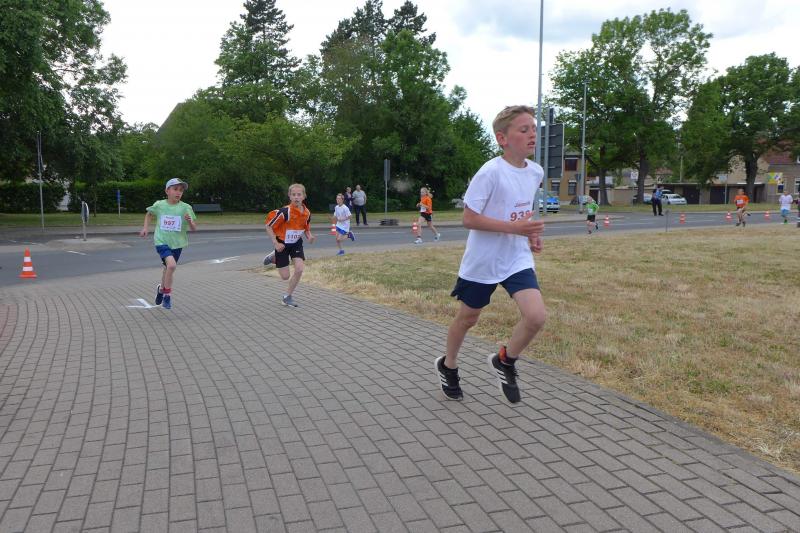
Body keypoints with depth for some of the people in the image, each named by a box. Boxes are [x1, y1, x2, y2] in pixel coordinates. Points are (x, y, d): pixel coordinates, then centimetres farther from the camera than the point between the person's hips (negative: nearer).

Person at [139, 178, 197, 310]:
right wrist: (145, 228, 9)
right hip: (161, 241, -2)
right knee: (172, 265, -25)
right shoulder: (159, 205, -3)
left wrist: (190, 221, -26)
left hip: (177, 243, 2)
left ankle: (161, 289, 48)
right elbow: (148, 214, 19)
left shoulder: (186, 208, -6)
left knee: (168, 267, 17)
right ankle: (167, 295, -9)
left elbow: (194, 229, -7)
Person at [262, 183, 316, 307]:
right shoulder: (284, 211, -26)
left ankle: (287, 297, 6)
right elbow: (268, 225, -19)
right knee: (285, 276, -1)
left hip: (296, 243, 4)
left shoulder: (307, 213, -9)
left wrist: (309, 237, -11)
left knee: (299, 269, -15)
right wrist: (275, 243, -21)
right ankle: (274, 257, 31)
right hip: (283, 244, -4)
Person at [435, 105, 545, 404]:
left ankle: (504, 362, 14)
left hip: (517, 259, 5)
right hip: (482, 261, -4)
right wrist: (514, 227, -26)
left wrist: (530, 233, 3)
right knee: (468, 317, 13)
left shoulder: (536, 172, 2)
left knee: (536, 316, -14)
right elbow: (469, 219, -20)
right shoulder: (491, 172, -19)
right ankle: (447, 366, 41)